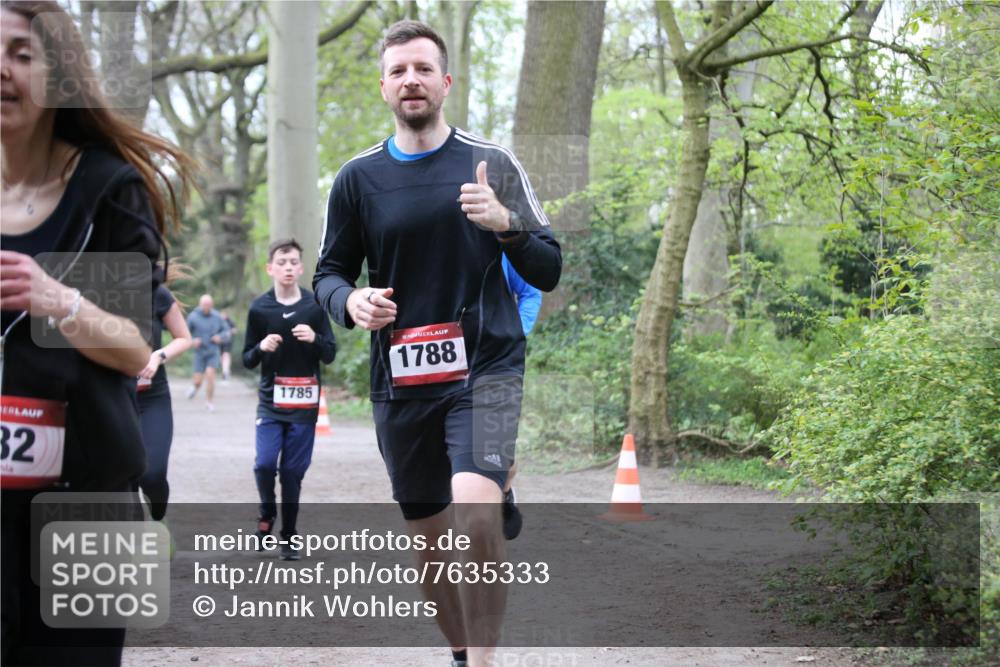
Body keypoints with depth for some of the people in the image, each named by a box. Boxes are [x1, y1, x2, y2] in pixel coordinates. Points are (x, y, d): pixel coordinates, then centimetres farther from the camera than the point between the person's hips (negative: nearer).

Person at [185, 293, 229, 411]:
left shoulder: (217, 317, -3)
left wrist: (220, 337, -13)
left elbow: (226, 332, 8)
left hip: (213, 352, 0)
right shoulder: (193, 317, -9)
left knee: (210, 374, -17)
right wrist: (192, 340, -18)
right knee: (198, 380, 0)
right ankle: (195, 386, 38)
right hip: (199, 352, 0)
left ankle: (209, 401, -2)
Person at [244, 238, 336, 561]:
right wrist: (262, 347, -15)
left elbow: (330, 355, 4)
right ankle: (267, 513, 16)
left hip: (304, 402, 0)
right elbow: (248, 361, 6)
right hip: (271, 400, 0)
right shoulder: (259, 308, 1)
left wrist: (315, 339, -16)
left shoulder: (315, 305, 1)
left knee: (293, 470, 2)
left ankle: (289, 537, 15)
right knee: (265, 463, -13)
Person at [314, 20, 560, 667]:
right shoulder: (358, 177, 6)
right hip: (399, 383, 3)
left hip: (485, 369, -3)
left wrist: (506, 223, -17)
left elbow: (548, 272, 3)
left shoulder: (491, 163, 2)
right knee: (429, 537, 11)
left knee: (476, 512, -26)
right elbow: (329, 272, 15)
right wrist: (350, 300, -9)